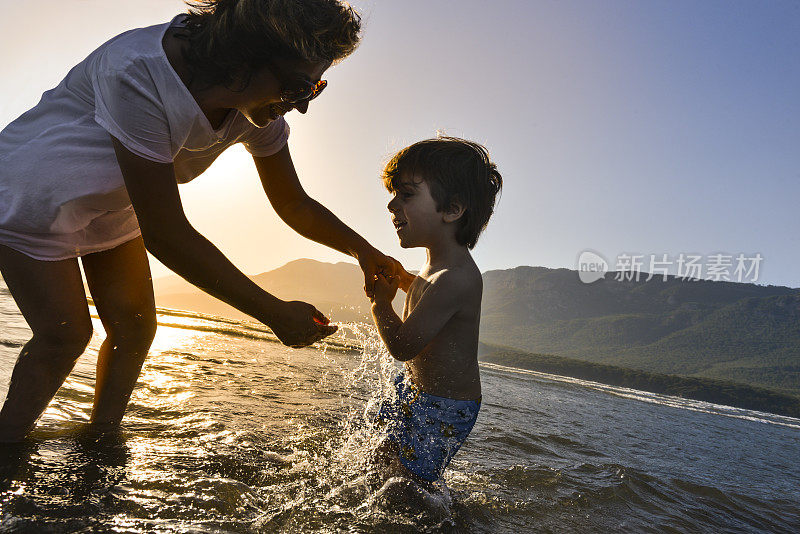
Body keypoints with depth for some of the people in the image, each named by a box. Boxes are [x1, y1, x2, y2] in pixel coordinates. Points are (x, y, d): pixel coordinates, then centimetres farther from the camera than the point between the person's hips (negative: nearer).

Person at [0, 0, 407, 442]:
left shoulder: (260, 109, -19)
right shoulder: (139, 73, -41)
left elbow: (295, 207, -7)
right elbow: (166, 236, -41)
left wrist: (362, 248, -24)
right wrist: (273, 312, -37)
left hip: (113, 213, 6)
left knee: (134, 328, 1)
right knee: (65, 334, -9)